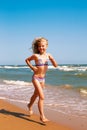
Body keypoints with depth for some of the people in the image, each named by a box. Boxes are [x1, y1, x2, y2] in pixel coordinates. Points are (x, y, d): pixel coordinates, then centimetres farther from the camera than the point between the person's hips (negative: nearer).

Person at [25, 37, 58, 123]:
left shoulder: (48, 55, 0)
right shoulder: (36, 55, -12)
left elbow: (55, 65, -2)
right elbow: (27, 60, 4)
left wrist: (52, 59, -19)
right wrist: (32, 67, -7)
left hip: (42, 79, 6)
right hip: (36, 78, -6)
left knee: (36, 94, 24)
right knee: (42, 97, -15)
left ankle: (30, 105, 52)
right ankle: (42, 116, -10)